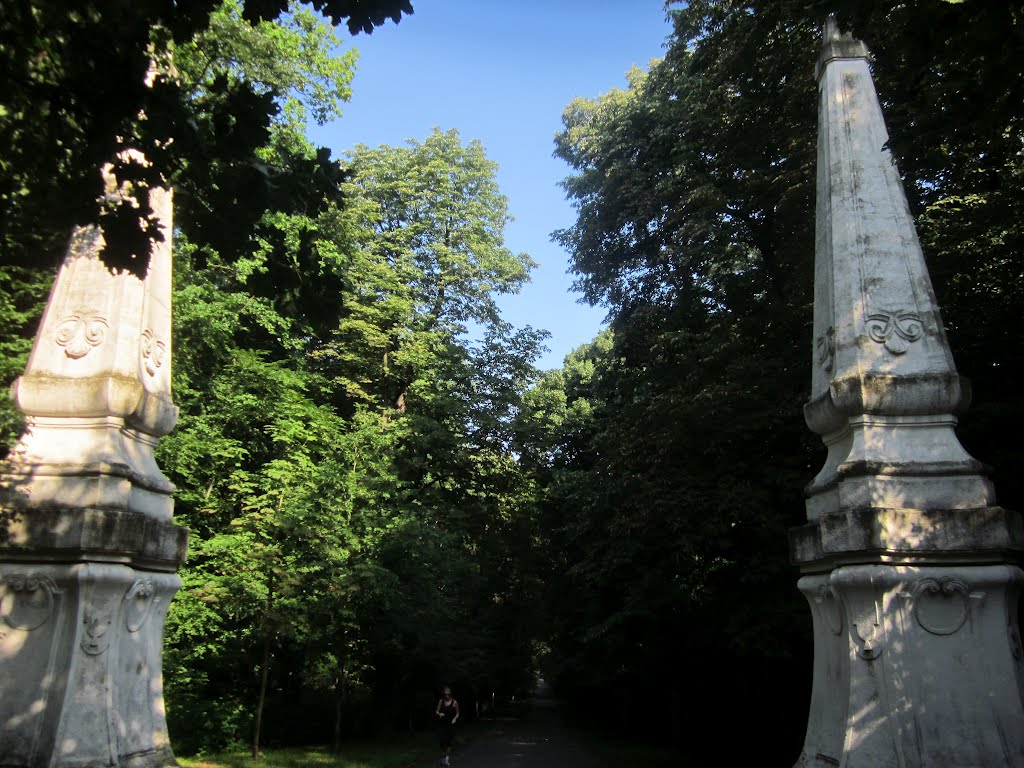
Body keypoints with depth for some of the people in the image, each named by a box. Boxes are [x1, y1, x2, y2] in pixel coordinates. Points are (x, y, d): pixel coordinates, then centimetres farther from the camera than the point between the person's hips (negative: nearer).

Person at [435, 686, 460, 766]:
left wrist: (455, 719, -14)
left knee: (449, 741, -5)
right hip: (443, 724, 2)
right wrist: (439, 714, -13)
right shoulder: (441, 701, -1)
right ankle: (446, 752, 23)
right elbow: (437, 711, 8)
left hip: (451, 724, -2)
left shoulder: (454, 702, -7)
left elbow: (457, 713, 3)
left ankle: (447, 757, 12)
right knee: (443, 741, -5)